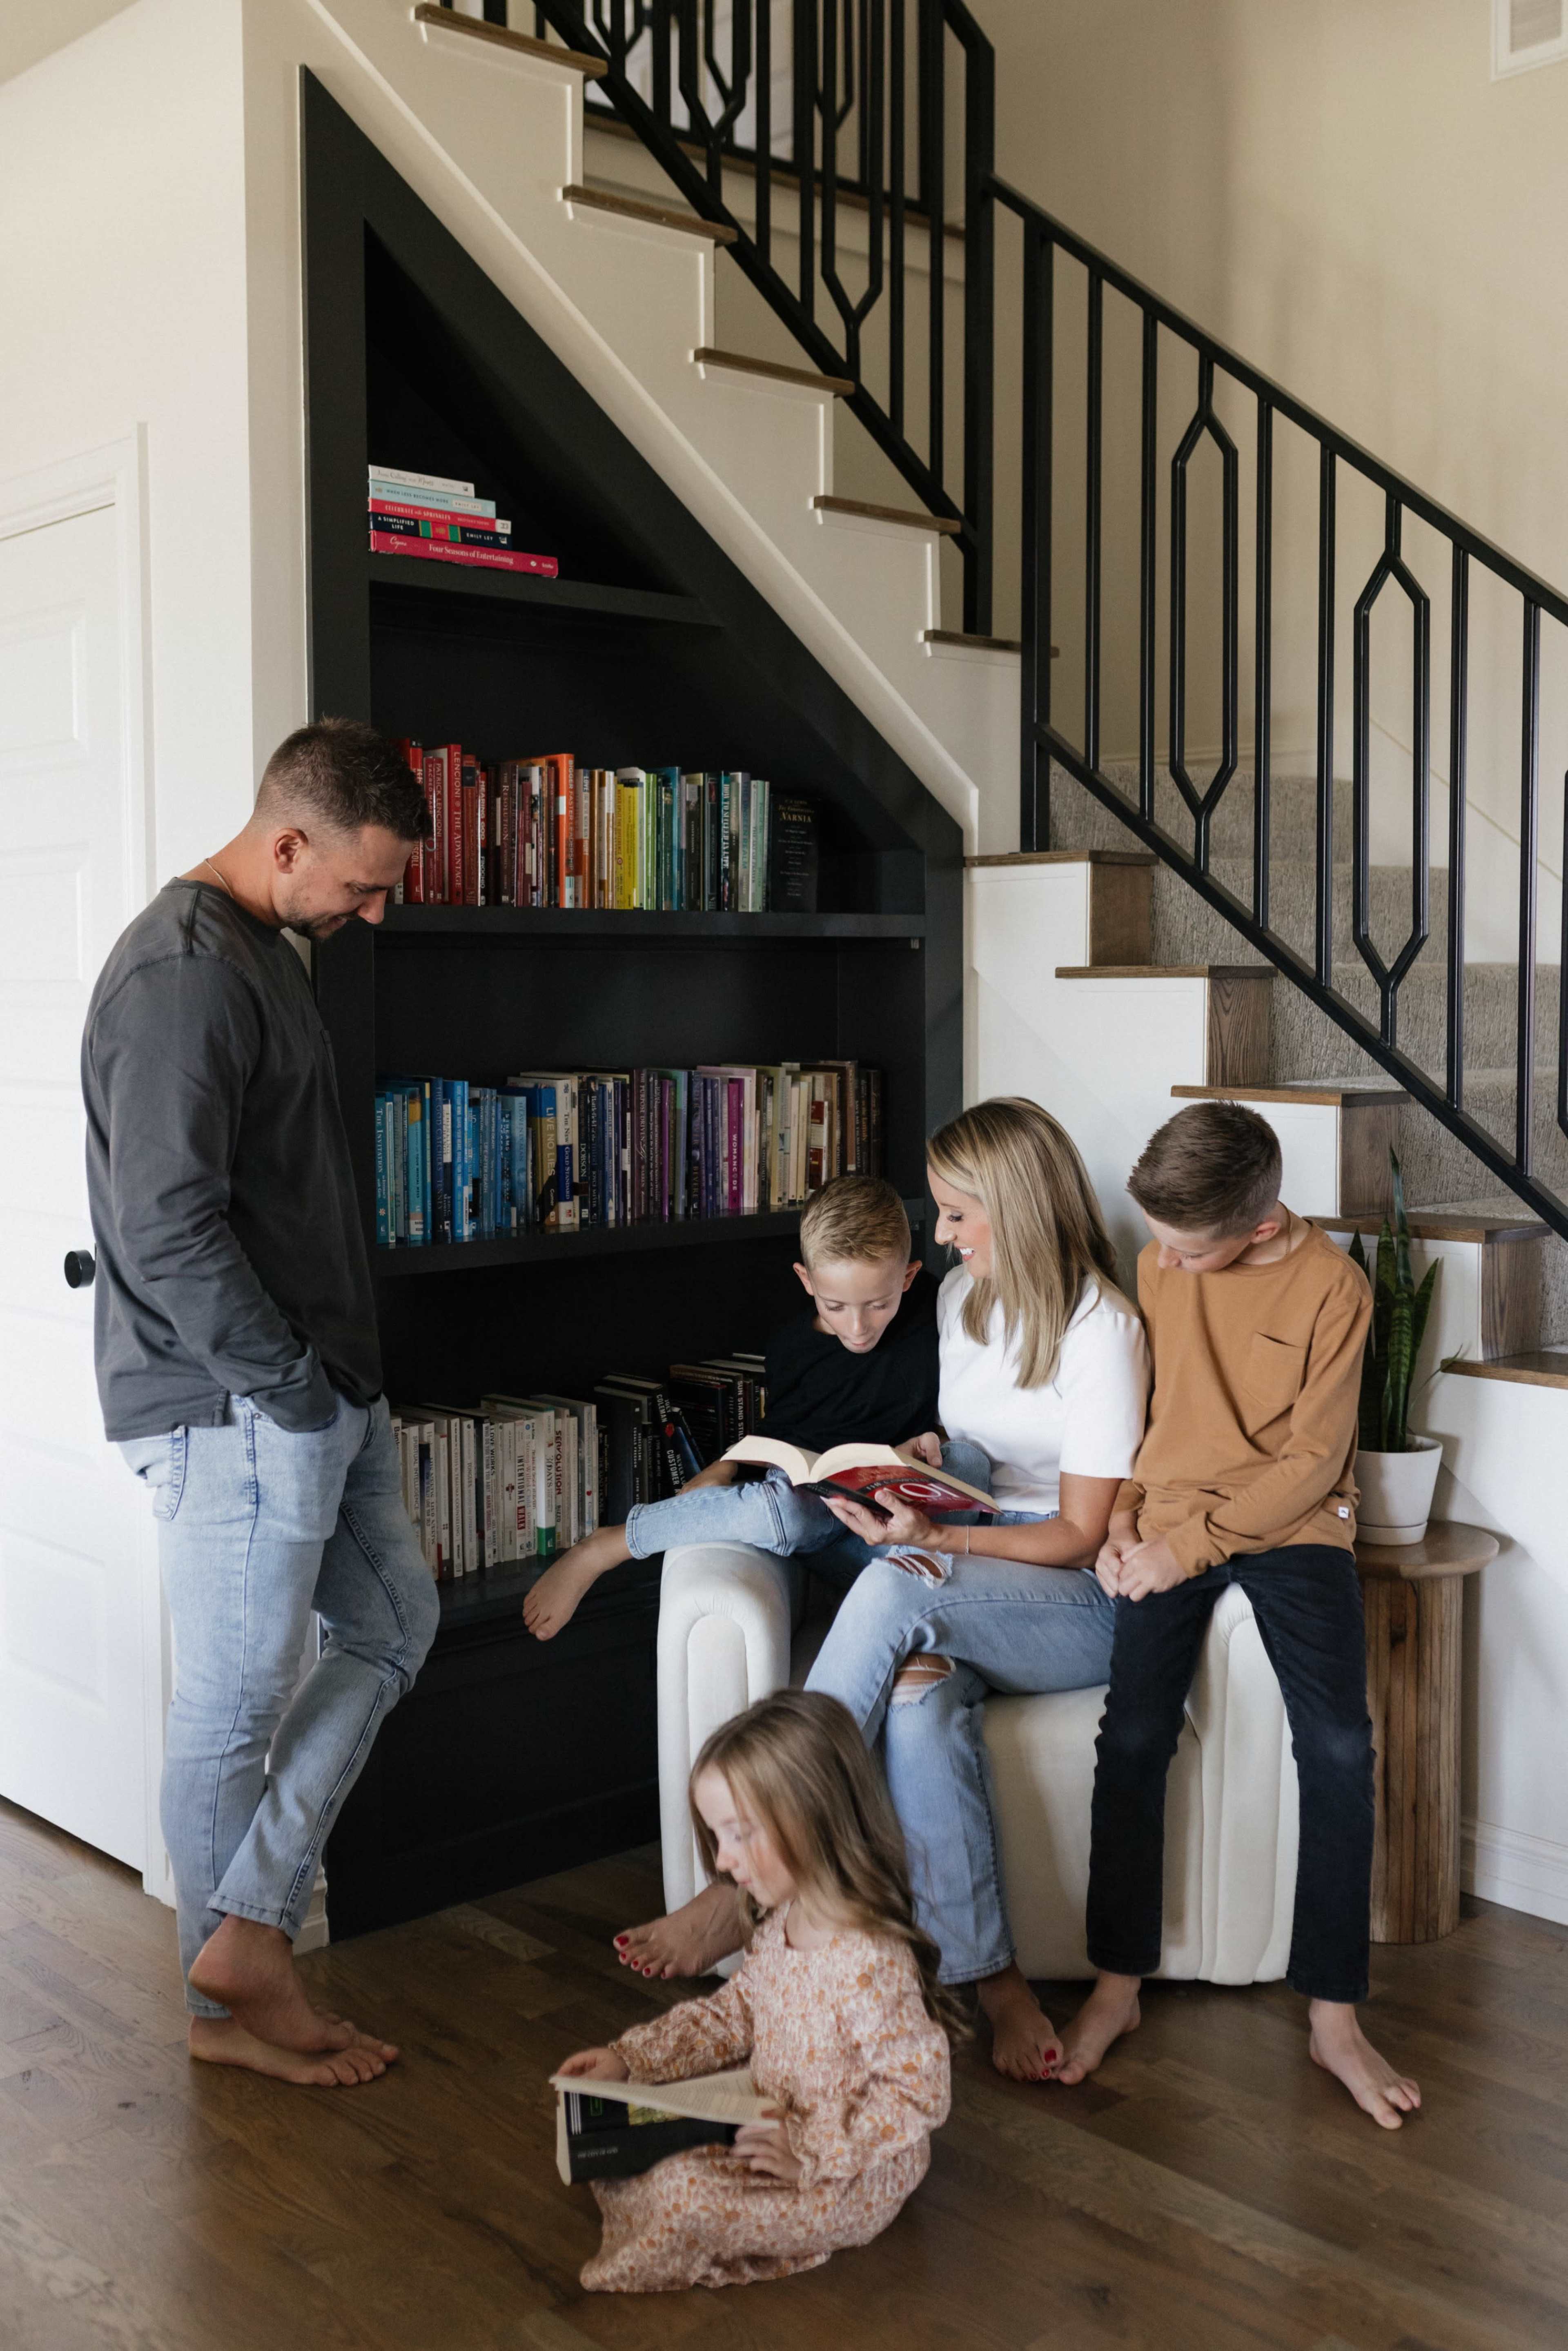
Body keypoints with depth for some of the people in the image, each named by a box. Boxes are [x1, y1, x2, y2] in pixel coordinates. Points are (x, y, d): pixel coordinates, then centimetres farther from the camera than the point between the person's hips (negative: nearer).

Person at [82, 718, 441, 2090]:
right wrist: (289, 1385, -17)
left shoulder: (264, 952, 14)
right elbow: (167, 1230, -25)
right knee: (235, 1711, 3)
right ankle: (230, 2004, 20)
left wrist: (336, 1379, 15)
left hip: (318, 1395, 10)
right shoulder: (181, 975, -19)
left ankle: (246, 1934, 18)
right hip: (235, 1412, -10)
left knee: (393, 1630, 15)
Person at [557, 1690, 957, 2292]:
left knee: (684, 2195, -23)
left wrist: (810, 2153, -27)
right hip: (775, 2124, 9)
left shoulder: (872, 1962, -31)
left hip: (847, 2182, -9)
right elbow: (732, 2016, 11)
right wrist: (627, 2059, 2)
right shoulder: (782, 1926, -1)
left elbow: (918, 2094, -28)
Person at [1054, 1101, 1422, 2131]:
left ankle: (1336, 2015, -9)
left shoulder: (1333, 1286, -10)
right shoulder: (1159, 1266, 3)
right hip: (1170, 1522, 3)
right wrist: (1125, 1513, 0)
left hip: (1292, 1526, -2)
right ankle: (1118, 1983, -2)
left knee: (1338, 1743, -21)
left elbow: (1312, 1460, -11)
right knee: (1134, 1735, -17)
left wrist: (1191, 1544, -15)